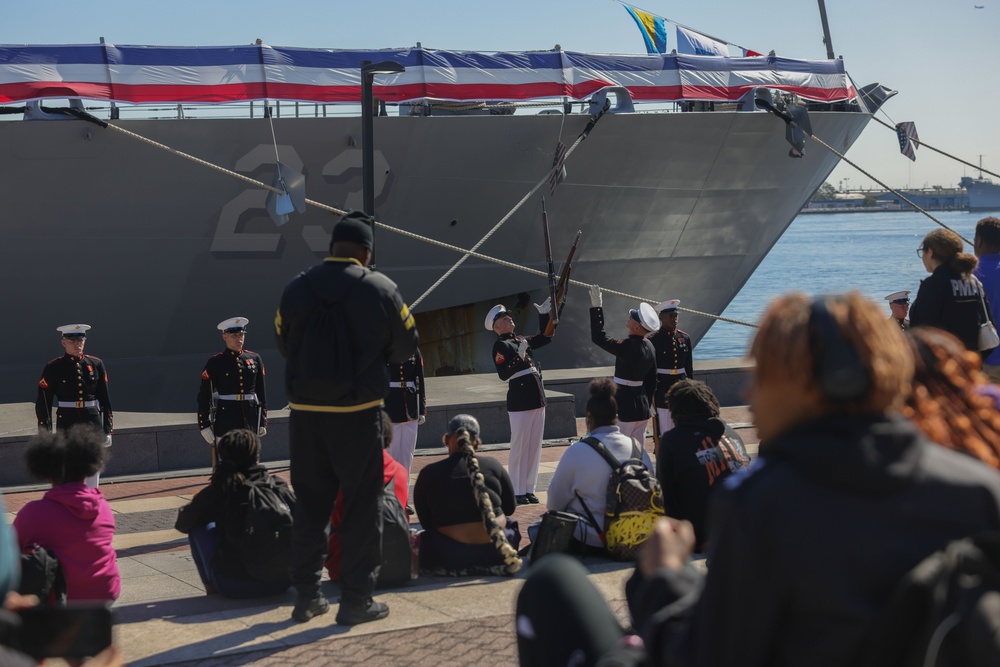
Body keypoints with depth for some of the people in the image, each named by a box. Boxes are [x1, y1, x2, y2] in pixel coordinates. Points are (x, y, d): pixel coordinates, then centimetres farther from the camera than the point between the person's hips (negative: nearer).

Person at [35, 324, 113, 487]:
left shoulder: (96, 364, 6)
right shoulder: (54, 368, -2)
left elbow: (105, 398, 9)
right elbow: (43, 403, -2)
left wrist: (107, 429, 7)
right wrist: (45, 433, -5)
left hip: (93, 424, 3)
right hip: (67, 425, -3)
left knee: (93, 473, 6)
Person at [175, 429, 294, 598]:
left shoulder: (216, 492, -5)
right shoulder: (278, 486, -2)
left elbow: (183, 523, 8)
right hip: (281, 582, 1)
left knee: (200, 527, 17)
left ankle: (212, 590, 18)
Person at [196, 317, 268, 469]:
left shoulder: (255, 359, 8)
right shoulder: (215, 362, -2)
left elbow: (262, 392, 12)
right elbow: (204, 396, -2)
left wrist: (263, 420, 10)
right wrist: (204, 425, -6)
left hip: (250, 420, 4)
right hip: (225, 421, -4)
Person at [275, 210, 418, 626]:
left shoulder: (296, 289, -1)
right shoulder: (381, 290, -7)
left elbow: (283, 344, 10)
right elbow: (405, 347, 3)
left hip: (305, 413, 3)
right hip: (358, 414, -3)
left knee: (310, 504, 13)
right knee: (361, 505, 5)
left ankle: (307, 595, 17)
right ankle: (356, 599, 7)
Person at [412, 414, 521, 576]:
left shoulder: (428, 474, -4)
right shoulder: (492, 465, -1)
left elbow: (426, 522, 5)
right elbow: (510, 508, 12)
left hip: (451, 557, -1)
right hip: (495, 552, 1)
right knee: (510, 523, 32)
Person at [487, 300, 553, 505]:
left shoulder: (522, 340, 16)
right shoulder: (500, 346, -7)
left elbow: (545, 337, 28)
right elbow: (503, 374, -16)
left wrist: (544, 314, 21)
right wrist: (519, 357, -24)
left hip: (537, 400, 8)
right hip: (519, 402, -8)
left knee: (535, 447, 9)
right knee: (520, 447, -3)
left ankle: (529, 489, 17)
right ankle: (518, 492, 4)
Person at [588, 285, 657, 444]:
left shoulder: (628, 348, -21)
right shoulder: (649, 346, 6)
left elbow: (598, 337, -18)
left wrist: (596, 307, -16)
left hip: (625, 408, -9)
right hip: (642, 407, 9)